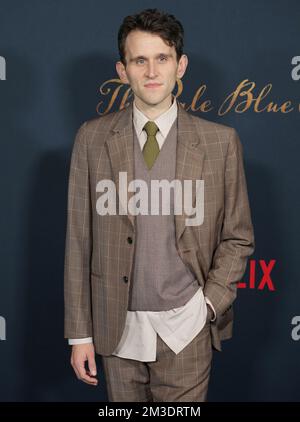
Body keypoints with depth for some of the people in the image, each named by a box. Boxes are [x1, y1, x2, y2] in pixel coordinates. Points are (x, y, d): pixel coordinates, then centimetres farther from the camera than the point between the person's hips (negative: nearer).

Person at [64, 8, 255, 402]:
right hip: (117, 326, 1)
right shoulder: (92, 138, -1)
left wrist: (210, 302, -8)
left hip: (185, 327, -1)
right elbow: (79, 240, 0)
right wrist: (80, 333, -1)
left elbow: (238, 237, 5)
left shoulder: (220, 141, -3)